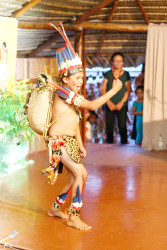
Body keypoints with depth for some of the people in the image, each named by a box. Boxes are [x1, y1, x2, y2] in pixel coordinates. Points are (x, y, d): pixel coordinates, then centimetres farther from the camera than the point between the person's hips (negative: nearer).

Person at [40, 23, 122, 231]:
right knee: (80, 173, -16)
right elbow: (93, 105, -24)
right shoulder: (63, 91, -16)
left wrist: (80, 144, 14)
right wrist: (114, 90, -18)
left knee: (75, 179, 10)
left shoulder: (73, 96, 13)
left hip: (70, 141, 9)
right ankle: (73, 216, -7)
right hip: (58, 140, -9)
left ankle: (55, 208, 27)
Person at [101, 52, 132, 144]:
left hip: (122, 105, -1)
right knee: (109, 126, 3)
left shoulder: (126, 74, 3)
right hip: (109, 105, 1)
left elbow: (128, 90, 0)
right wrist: (109, 102, -8)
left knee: (122, 126, -6)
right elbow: (103, 89, 2)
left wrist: (121, 102, -10)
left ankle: (124, 144, 2)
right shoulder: (108, 74, 5)